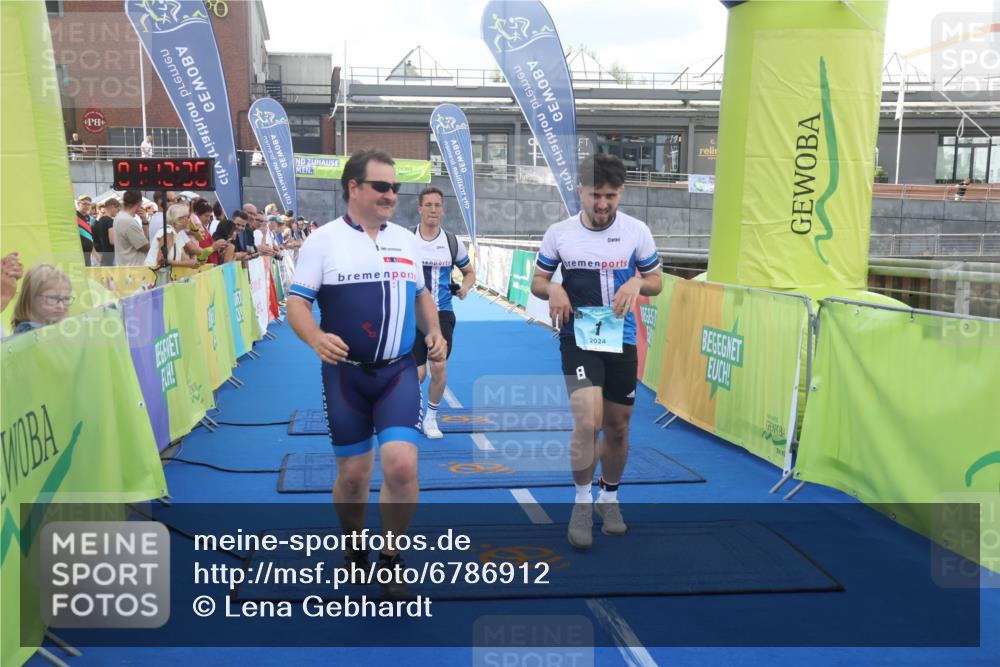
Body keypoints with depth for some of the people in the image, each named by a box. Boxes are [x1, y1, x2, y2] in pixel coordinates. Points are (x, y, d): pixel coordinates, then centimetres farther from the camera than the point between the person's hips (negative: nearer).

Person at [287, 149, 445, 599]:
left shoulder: (406, 239, 10)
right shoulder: (323, 240, -3)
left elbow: (420, 294, 21)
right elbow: (296, 302, -5)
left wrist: (434, 332, 2)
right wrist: (316, 338, -25)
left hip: (398, 371, 2)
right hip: (345, 373, -2)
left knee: (401, 463, -13)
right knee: (353, 472, 6)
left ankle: (390, 558, 8)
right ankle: (353, 549, 34)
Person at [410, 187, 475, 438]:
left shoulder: (453, 242, 1)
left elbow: (469, 272, 15)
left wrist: (465, 287, -6)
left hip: (442, 313, 1)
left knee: (439, 367, -13)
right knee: (418, 373, -1)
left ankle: (431, 418, 11)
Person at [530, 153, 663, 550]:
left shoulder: (637, 231, -1)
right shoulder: (558, 233, -2)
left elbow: (657, 281, 9)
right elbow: (537, 281, 8)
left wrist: (638, 282, -14)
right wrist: (552, 290, -16)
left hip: (621, 340, 2)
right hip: (577, 338, -2)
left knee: (617, 428, 11)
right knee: (588, 421, -19)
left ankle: (609, 498, 36)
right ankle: (582, 503, 4)